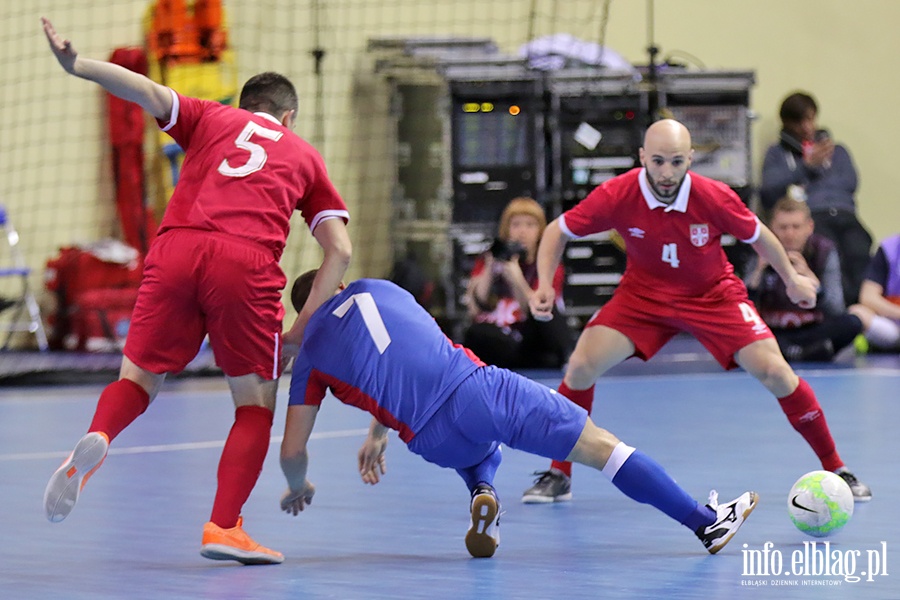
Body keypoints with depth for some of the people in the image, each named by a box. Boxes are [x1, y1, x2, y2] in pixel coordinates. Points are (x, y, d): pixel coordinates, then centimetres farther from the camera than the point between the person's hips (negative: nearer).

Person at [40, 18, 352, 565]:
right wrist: (301, 330, 17)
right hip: (247, 262, -1)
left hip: (176, 249, 1)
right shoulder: (305, 155, 27)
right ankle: (224, 527, -2)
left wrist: (77, 64, 1)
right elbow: (339, 251, 17)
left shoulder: (210, 118, 28)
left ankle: (96, 440, -18)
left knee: (138, 378, 14)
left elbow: (149, 92, 8)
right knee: (256, 403, 12)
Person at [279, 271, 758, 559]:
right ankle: (706, 521, 2)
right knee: (598, 444, 6)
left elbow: (292, 450, 15)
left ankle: (481, 492, 6)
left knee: (473, 444, 38)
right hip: (472, 384, -1)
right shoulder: (370, 290, 22)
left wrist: (298, 488, 36)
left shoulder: (309, 357, 16)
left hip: (432, 442, 1)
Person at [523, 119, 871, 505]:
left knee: (774, 372, -15)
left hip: (714, 295, -1)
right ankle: (558, 476, 1)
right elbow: (559, 230, -10)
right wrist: (545, 285, -24)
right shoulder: (616, 196, -25)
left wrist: (791, 279, 9)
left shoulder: (716, 198, -25)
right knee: (582, 365, -16)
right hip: (643, 294, 1)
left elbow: (757, 235, -4)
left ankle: (835, 469, 3)